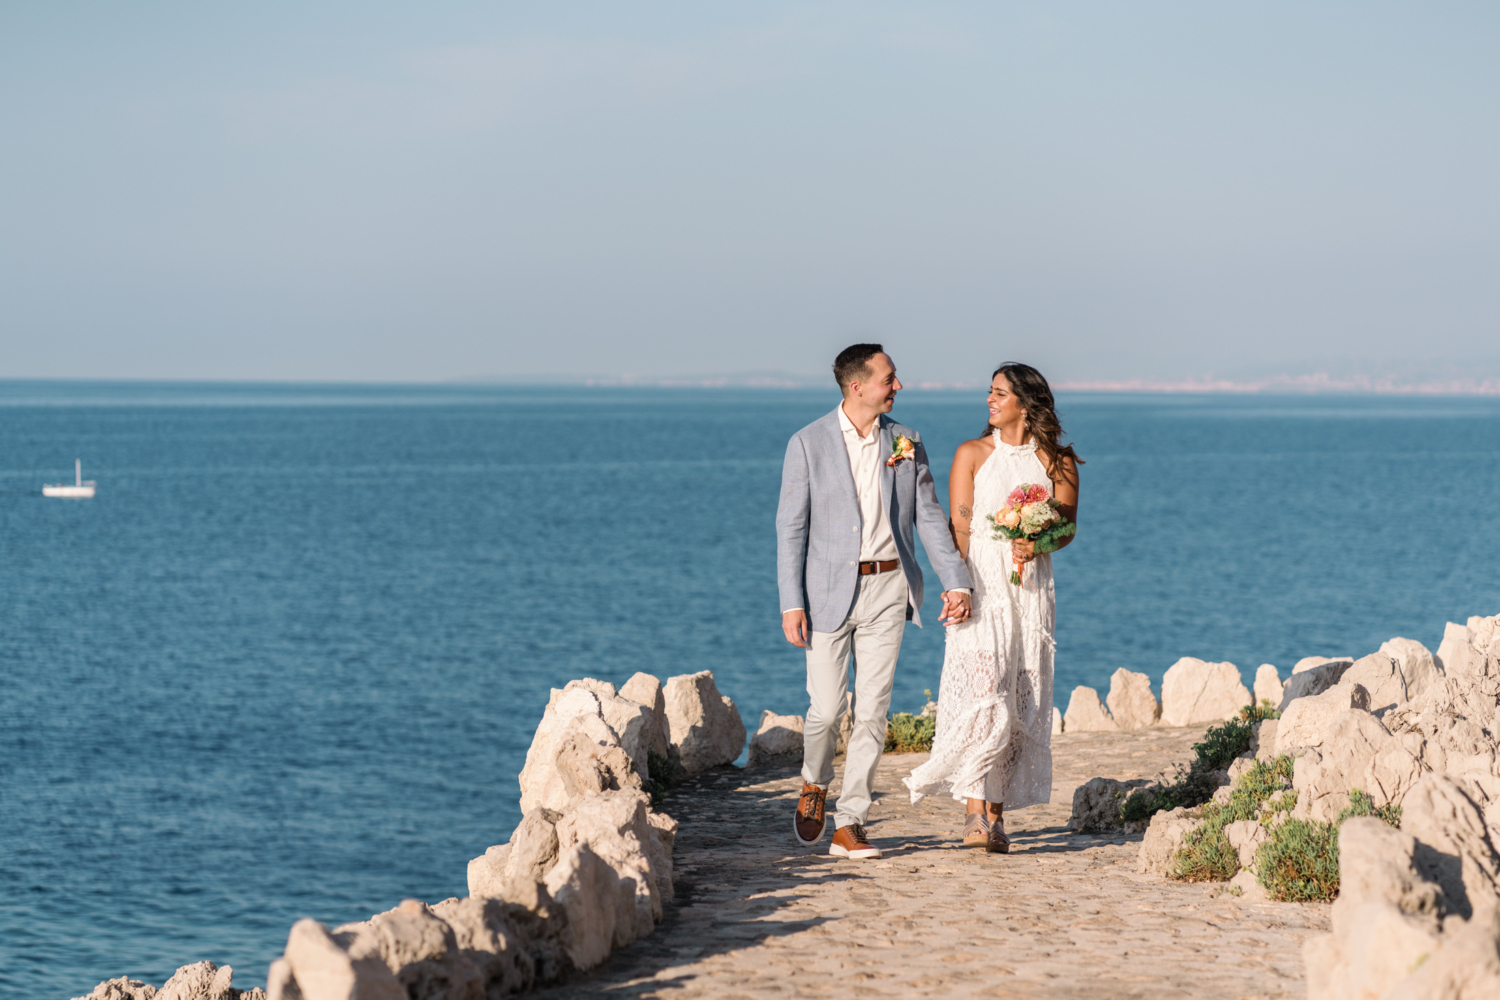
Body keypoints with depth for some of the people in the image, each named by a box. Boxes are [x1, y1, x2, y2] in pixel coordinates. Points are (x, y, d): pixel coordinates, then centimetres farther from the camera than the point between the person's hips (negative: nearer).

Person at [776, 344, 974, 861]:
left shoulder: (906, 442, 6)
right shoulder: (808, 444, -4)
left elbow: (929, 516, 6)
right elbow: (791, 527, -3)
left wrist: (956, 581, -5)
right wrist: (791, 602, -10)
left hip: (888, 588, 3)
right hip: (830, 590, -3)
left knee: (872, 711, 1)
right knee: (826, 708, -3)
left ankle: (848, 825, 6)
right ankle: (815, 785, 28)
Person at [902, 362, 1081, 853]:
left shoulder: (1057, 462, 7)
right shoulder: (972, 454, 5)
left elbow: (1067, 526, 5)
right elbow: (960, 528, 1)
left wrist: (1037, 545, -17)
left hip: (1030, 588, 2)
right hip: (980, 584, -2)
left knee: (1020, 702, 1)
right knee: (983, 692, -17)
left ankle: (996, 814, 8)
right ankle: (974, 812, -21)